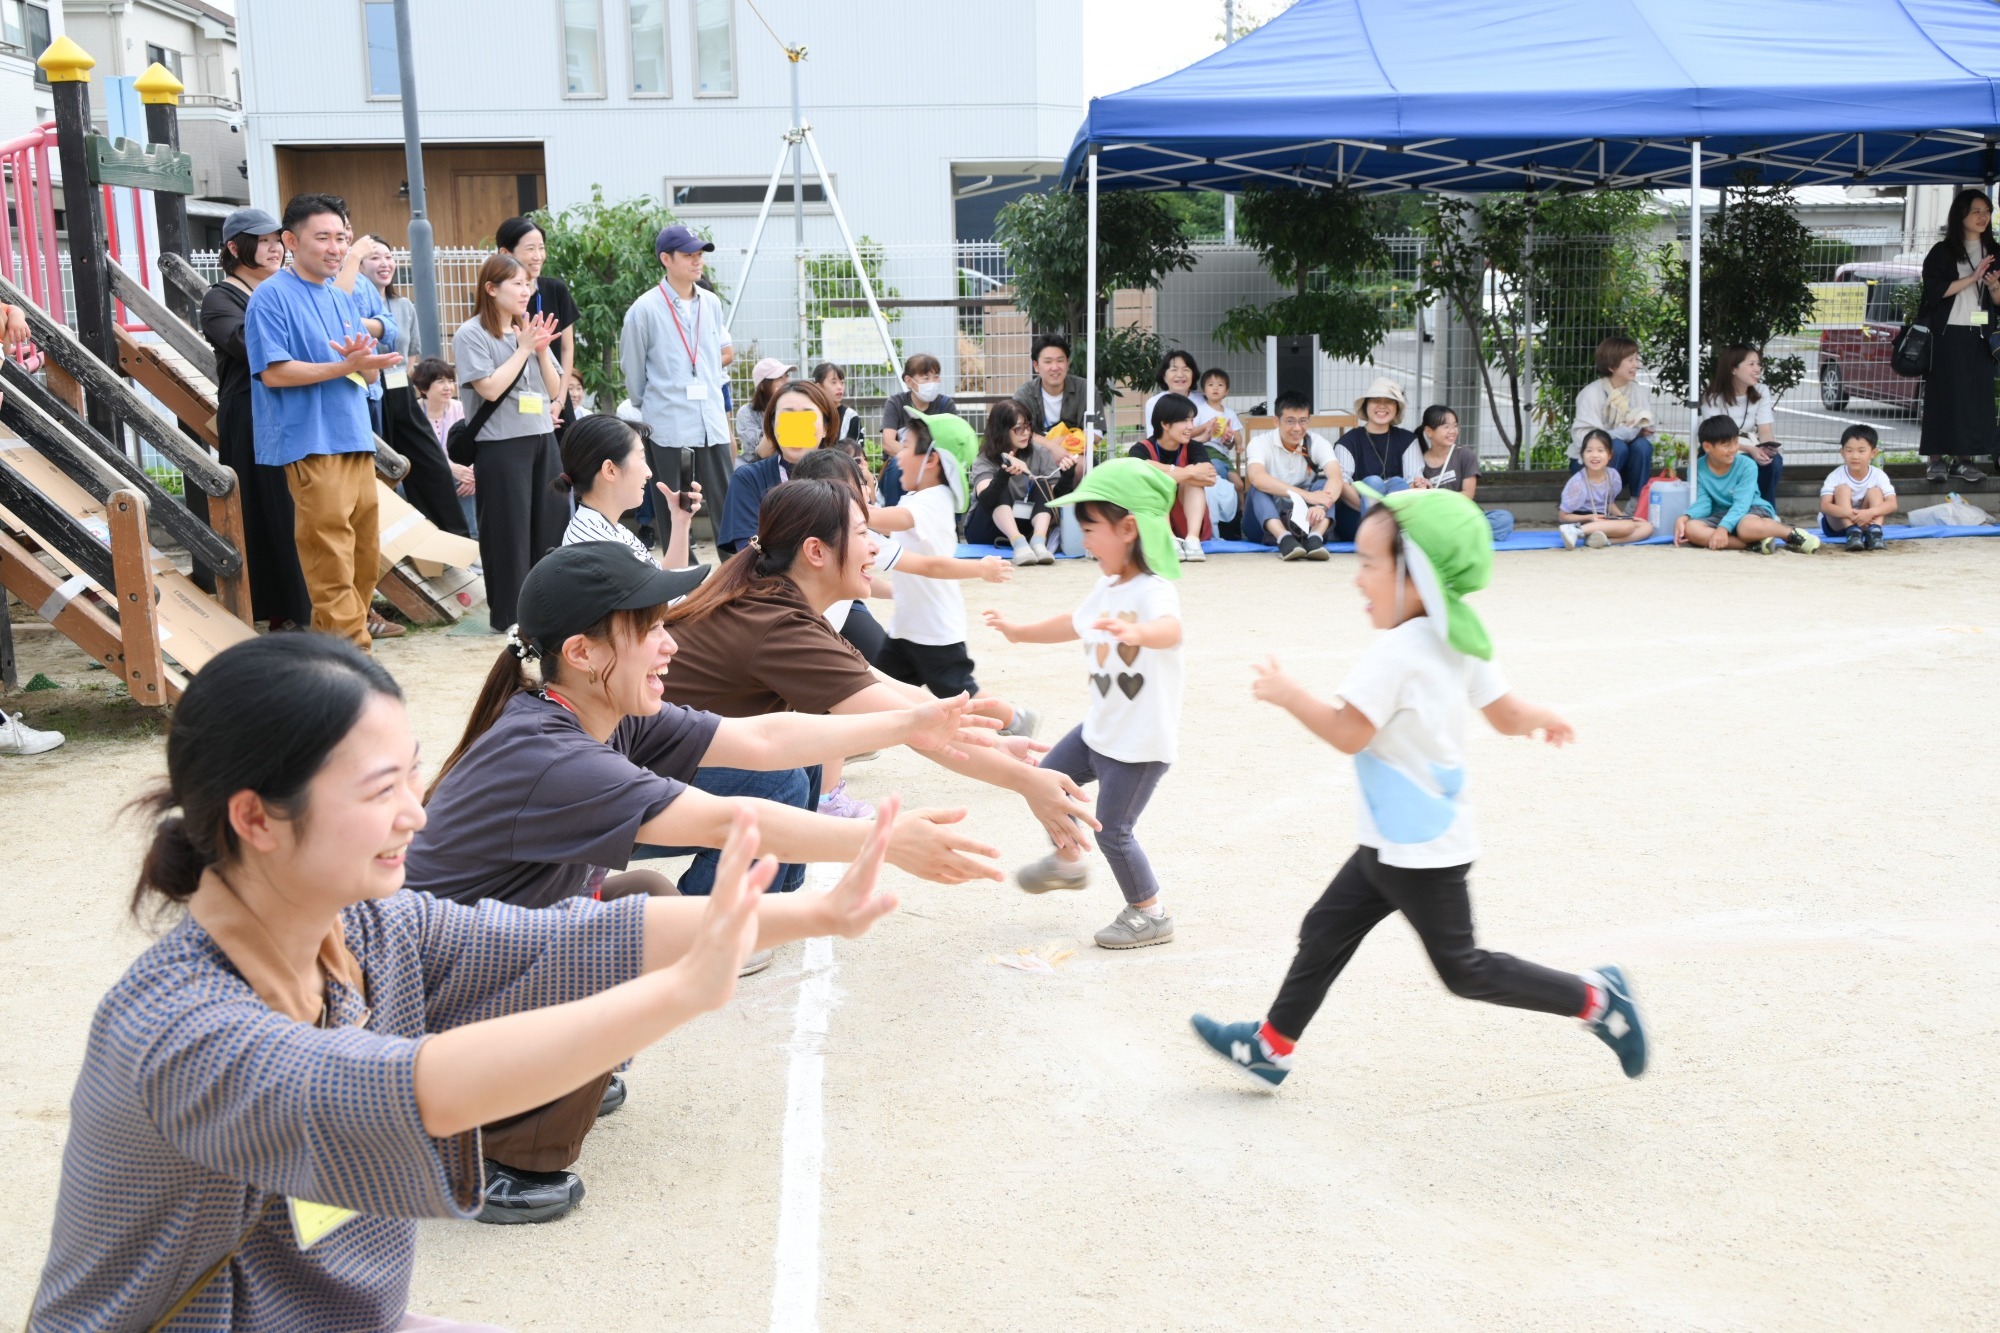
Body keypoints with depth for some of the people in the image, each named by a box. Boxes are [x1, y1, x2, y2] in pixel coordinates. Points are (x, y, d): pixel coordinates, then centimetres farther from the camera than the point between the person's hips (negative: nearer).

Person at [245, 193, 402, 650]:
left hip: (356, 441, 8)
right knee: (332, 562, -10)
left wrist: (363, 357, -7)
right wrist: (345, 366, -17)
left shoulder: (343, 299, 19)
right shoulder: (271, 297, -4)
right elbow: (273, 371, -13)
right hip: (310, 446, -8)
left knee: (365, 558, 8)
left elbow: (371, 372, 17)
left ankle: (332, 639, 18)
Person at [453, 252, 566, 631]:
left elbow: (554, 387, 12)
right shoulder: (472, 335, -6)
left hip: (542, 438, 6)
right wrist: (524, 349, -11)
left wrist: (542, 350, -3)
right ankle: (508, 615, 7)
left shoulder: (530, 330, 11)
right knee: (509, 532, -1)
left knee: (552, 525, 7)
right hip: (500, 444, -6)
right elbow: (490, 388, -16)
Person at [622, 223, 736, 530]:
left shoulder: (712, 303, 7)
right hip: (668, 427, -4)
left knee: (726, 505, 5)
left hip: (712, 424, 4)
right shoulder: (645, 309, -7)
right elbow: (632, 369, 2)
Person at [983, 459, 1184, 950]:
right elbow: (1074, 623, 25)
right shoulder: (1107, 588, 5)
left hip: (1142, 742, -9)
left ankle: (1150, 914, 19)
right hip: (1100, 729, 9)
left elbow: (1171, 630, -48)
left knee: (1112, 830, -2)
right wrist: (1020, 631, 34)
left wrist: (1136, 632, -69)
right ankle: (1067, 863, 43)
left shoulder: (1154, 590, -24)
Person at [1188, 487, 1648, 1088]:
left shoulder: (1396, 652, -25)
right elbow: (1508, 716, 7)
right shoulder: (1460, 643, 1)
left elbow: (1348, 733, -25)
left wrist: (1287, 694, -13)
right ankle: (1270, 1046, 24)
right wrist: (1542, 717, 28)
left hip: (1418, 852, -10)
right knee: (1325, 931, 14)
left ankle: (1595, 997, 12)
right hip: (1398, 842, 10)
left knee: (1463, 969, 4)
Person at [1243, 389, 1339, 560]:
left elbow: (1336, 478, -22)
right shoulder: (1260, 443, -11)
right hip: (1266, 521, -2)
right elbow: (1257, 478, -32)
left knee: (1323, 484, -21)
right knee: (1260, 489, -29)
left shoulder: (1317, 444, -4)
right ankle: (1285, 540, -52)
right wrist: (1306, 495, -42)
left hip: (1305, 521, 2)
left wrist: (1322, 506, -45)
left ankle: (1315, 538, -46)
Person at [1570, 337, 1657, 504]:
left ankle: (1638, 503, -15)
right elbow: (1583, 438, -26)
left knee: (1643, 445, -24)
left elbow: (1648, 434, -2)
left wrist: (1638, 429, -26)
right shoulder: (1591, 393, -17)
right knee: (1617, 446, -32)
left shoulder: (1640, 392, -1)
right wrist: (1626, 430, -29)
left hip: (1620, 470, 4)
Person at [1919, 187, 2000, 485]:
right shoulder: (1942, 252, 1)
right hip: (1947, 335, -4)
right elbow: (1934, 290, -11)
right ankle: (1937, 460, -3)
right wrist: (1973, 278, -15)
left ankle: (1963, 460, 2)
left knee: (1975, 397, 0)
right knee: (1944, 395, -5)